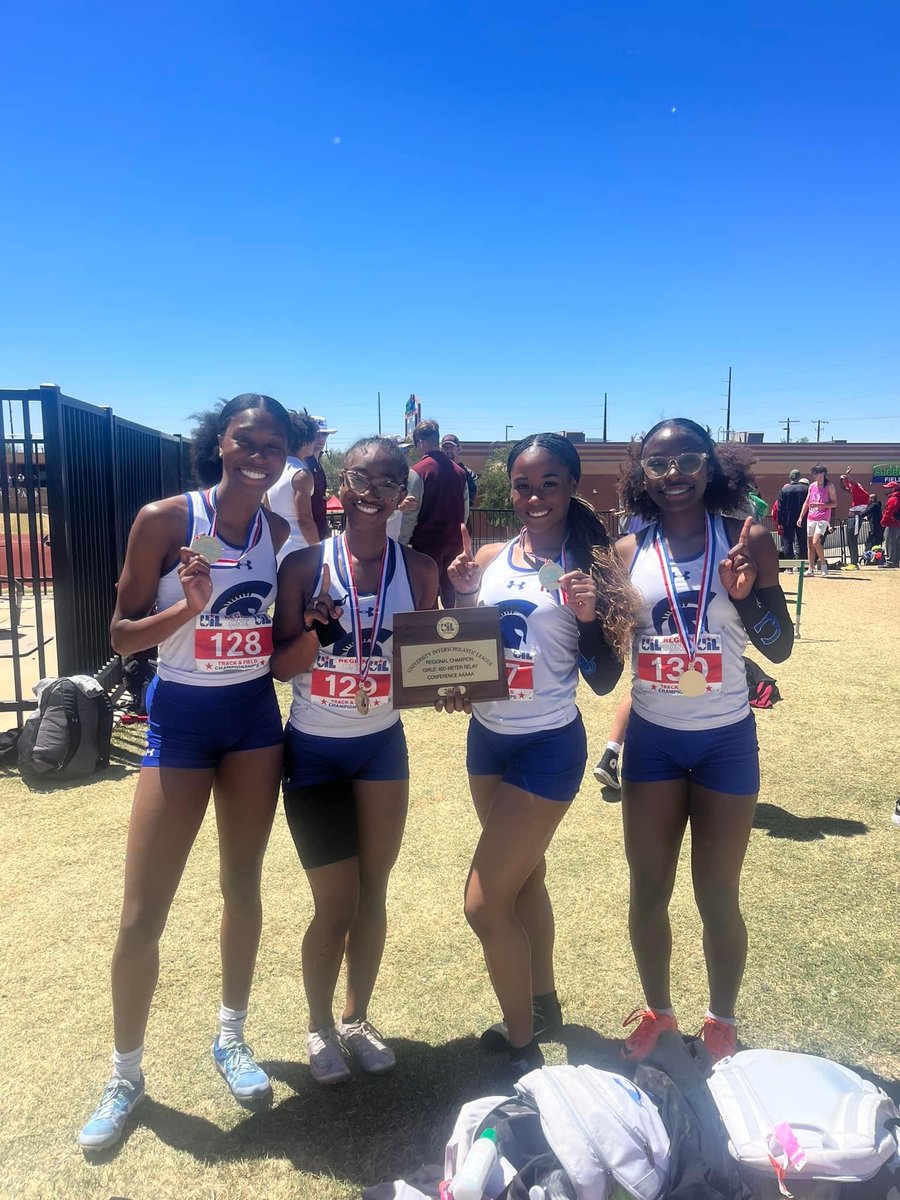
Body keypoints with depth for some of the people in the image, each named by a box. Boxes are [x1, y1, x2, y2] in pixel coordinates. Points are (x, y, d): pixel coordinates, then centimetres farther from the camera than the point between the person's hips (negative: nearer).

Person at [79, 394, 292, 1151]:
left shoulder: (279, 532, -1)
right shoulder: (164, 520, -12)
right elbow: (122, 636, -9)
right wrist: (188, 605, -26)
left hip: (255, 715, 3)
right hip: (181, 718, -3)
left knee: (244, 887, 15)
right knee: (142, 916, 3)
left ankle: (231, 1038, 37)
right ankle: (126, 1077, 27)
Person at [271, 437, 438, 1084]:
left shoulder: (418, 569, -4)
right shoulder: (305, 564, -10)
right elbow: (281, 667, -9)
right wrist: (316, 628, -27)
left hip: (383, 745, 3)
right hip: (314, 749, -2)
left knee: (373, 894, 13)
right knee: (337, 905, 4)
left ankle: (357, 1019, 37)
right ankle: (320, 1027, 32)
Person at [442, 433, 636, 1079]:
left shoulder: (590, 565, -10)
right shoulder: (489, 560, 1)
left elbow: (604, 680, -9)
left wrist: (590, 615, -25)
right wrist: (461, 597, -10)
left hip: (548, 745, -6)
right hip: (487, 736, 6)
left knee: (485, 903, -5)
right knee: (524, 879, 23)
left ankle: (523, 1046, 19)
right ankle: (543, 1006, 46)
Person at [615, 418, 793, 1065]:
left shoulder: (748, 541, -7)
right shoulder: (628, 552, -2)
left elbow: (780, 647, -5)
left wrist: (744, 597, -23)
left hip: (726, 740, -2)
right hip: (652, 739, 2)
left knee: (717, 897, 10)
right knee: (648, 892, 12)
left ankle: (722, 1023, 35)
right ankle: (657, 1012, 36)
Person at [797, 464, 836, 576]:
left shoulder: (829, 486, -2)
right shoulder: (812, 486, 13)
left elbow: (834, 504, -5)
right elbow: (806, 502, 17)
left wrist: (819, 505, -18)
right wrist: (800, 517, 10)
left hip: (822, 519, -6)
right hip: (810, 519, 6)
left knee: (816, 542, -20)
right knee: (810, 545, 4)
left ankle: (824, 563, -1)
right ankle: (811, 569, 10)